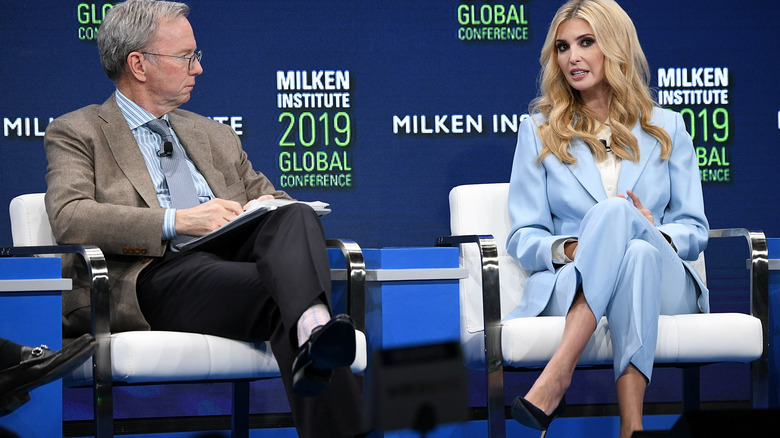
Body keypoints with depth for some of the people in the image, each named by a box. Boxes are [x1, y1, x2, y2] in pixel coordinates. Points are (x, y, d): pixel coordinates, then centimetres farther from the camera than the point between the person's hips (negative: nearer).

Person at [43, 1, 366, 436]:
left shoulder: (215, 135, 31)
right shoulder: (77, 134, 11)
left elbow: (268, 197, 31)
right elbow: (69, 219, -7)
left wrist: (267, 209, 2)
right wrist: (175, 221, -19)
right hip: (156, 275, -5)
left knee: (297, 217, -30)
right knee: (281, 291, -34)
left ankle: (314, 329, -58)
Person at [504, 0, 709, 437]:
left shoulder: (666, 128, 18)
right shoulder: (539, 131, 16)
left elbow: (695, 230, 13)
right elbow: (523, 238, 8)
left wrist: (654, 233, -11)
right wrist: (570, 248, -14)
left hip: (661, 283, 1)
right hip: (567, 283, -1)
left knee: (627, 232, -35)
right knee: (613, 211, -36)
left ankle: (555, 379, -49)